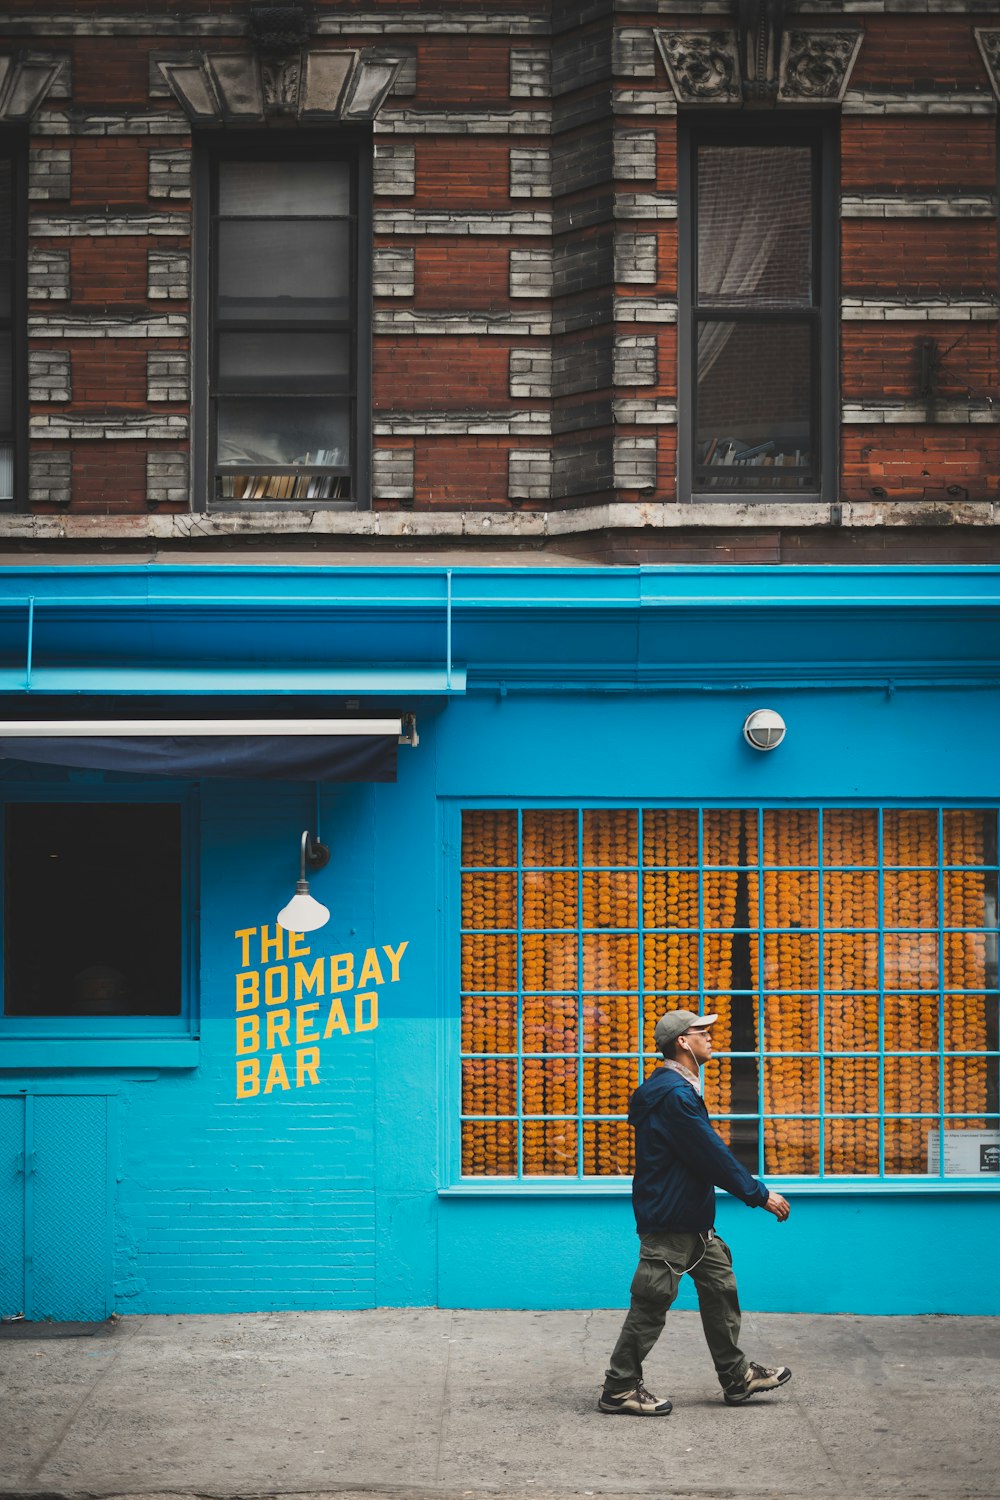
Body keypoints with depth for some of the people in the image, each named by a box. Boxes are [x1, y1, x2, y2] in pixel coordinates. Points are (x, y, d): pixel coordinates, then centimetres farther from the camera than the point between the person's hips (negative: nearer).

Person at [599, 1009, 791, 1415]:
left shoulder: (678, 1089, 14)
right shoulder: (674, 1095, -20)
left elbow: (708, 1152, 19)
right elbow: (712, 1155, -20)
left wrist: (754, 1189, 19)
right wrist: (760, 1196, -13)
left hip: (692, 1219, 11)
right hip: (668, 1221, -11)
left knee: (720, 1287, 16)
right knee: (651, 1305, -2)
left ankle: (737, 1376, 25)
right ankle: (619, 1389, 7)